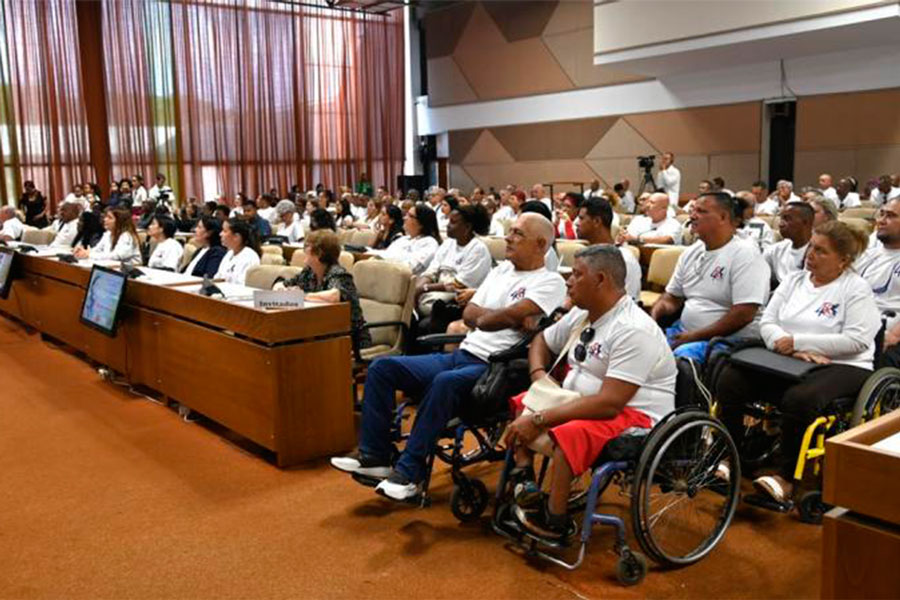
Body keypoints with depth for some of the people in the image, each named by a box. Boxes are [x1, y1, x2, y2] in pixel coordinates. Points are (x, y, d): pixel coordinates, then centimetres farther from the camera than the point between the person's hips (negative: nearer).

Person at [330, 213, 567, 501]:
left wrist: (483, 318, 0)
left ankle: (409, 473, -26)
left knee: (445, 382, -39)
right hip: (461, 355, 8)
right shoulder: (502, 269, 21)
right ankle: (375, 456, -3)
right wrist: (503, 316, -5)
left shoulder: (550, 282, -3)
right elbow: (469, 313, 12)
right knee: (382, 367, -4)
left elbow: (511, 315, -18)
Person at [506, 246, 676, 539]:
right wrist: (538, 375, -2)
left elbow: (609, 403, -30)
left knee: (569, 434, -36)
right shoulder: (582, 314, 5)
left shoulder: (634, 330, -23)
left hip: (633, 415, -10)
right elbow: (541, 341, 22)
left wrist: (539, 420, -30)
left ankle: (554, 522, -18)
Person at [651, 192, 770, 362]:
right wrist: (653, 318, -4)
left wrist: (695, 336, -18)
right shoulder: (691, 253, 12)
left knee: (682, 354, -35)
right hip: (685, 331, 7)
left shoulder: (745, 255, -11)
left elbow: (744, 314, -19)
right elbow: (672, 297, 19)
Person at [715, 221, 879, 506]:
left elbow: (857, 340, -14)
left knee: (799, 399, -37)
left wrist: (798, 341, -15)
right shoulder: (794, 280, 15)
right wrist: (792, 350, -14)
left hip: (841, 367, -5)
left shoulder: (857, 289, -1)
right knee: (729, 380, -17)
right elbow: (768, 323, 6)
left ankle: (787, 477, -21)